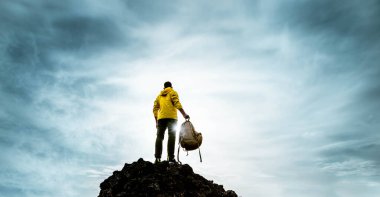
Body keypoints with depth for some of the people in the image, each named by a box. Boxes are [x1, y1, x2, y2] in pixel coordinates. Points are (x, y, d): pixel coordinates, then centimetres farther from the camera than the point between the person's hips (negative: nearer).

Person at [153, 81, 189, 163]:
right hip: (171, 117, -4)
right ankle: (170, 157, -14)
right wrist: (184, 115, -13)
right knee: (171, 136, -5)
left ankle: (157, 158, -4)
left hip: (161, 118, 4)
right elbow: (177, 104, -8)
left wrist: (156, 121, 19)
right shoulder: (173, 93, 9)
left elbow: (155, 109, 17)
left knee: (159, 137, 4)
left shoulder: (159, 95, 23)